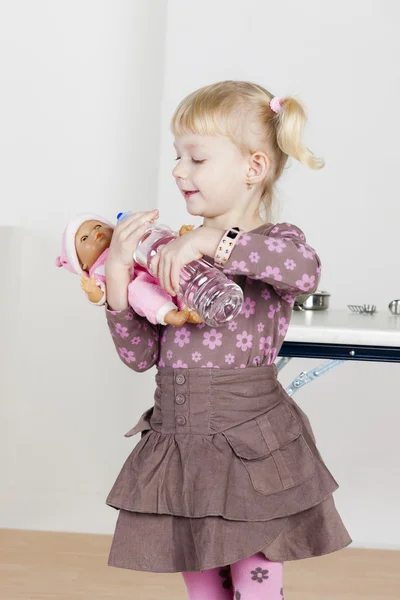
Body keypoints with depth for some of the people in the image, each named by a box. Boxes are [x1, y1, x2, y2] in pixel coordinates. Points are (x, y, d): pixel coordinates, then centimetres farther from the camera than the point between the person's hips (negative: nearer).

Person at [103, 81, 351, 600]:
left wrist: (211, 239, -30)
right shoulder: (170, 253, 7)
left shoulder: (276, 241, -4)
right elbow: (140, 355, 2)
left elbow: (305, 269, -31)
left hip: (251, 445, -5)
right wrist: (117, 271, -9)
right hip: (177, 439, 5)